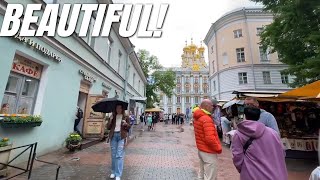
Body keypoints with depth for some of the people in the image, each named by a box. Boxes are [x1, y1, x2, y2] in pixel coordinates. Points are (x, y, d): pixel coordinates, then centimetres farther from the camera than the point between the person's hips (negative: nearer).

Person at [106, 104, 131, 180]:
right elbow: (108, 127, 5)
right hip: (113, 135, 3)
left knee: (119, 155, -5)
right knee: (113, 155, 13)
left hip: (121, 136, -3)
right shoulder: (113, 116, 8)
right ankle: (113, 172, 30)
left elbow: (129, 127, 2)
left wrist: (126, 124, -20)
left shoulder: (126, 117, 0)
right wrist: (110, 120, -11)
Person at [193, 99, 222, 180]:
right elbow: (210, 138, -29)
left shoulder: (197, 118, 5)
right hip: (209, 152, -9)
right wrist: (218, 148, -15)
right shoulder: (206, 119, -24)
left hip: (201, 149, 9)